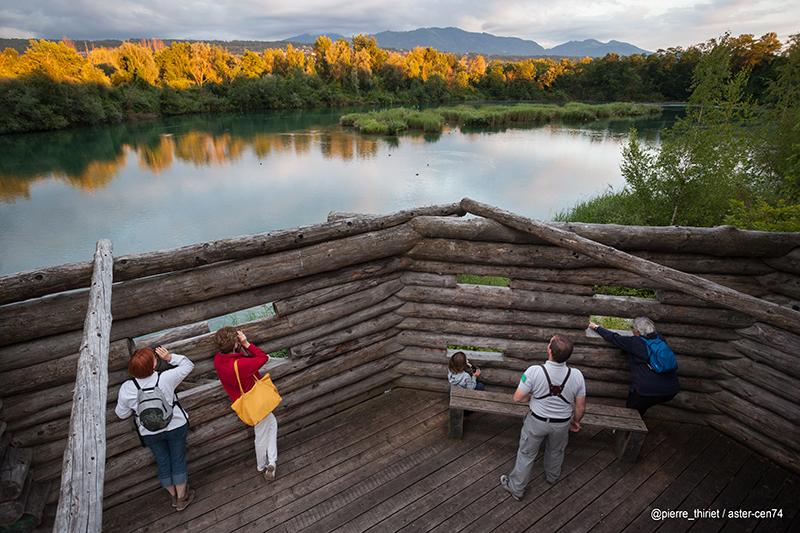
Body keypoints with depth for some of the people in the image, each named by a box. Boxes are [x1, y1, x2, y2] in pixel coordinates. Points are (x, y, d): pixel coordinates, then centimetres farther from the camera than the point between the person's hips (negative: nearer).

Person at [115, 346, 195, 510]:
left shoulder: (126, 389, -20)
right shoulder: (166, 378, -27)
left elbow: (122, 414, -4)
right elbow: (188, 365, -11)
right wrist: (170, 357, -21)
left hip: (150, 433, 2)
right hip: (176, 426, -2)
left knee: (163, 462, 24)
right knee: (178, 460, 17)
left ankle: (173, 496, 44)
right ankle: (182, 497, 34)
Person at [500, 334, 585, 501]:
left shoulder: (534, 371, -31)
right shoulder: (576, 375, -23)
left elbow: (517, 398, -20)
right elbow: (581, 407, -9)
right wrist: (576, 421, 12)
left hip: (537, 421, -3)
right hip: (562, 423, 3)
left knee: (526, 454, 19)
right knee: (556, 452, 32)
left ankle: (516, 488, 38)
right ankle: (552, 477, 61)